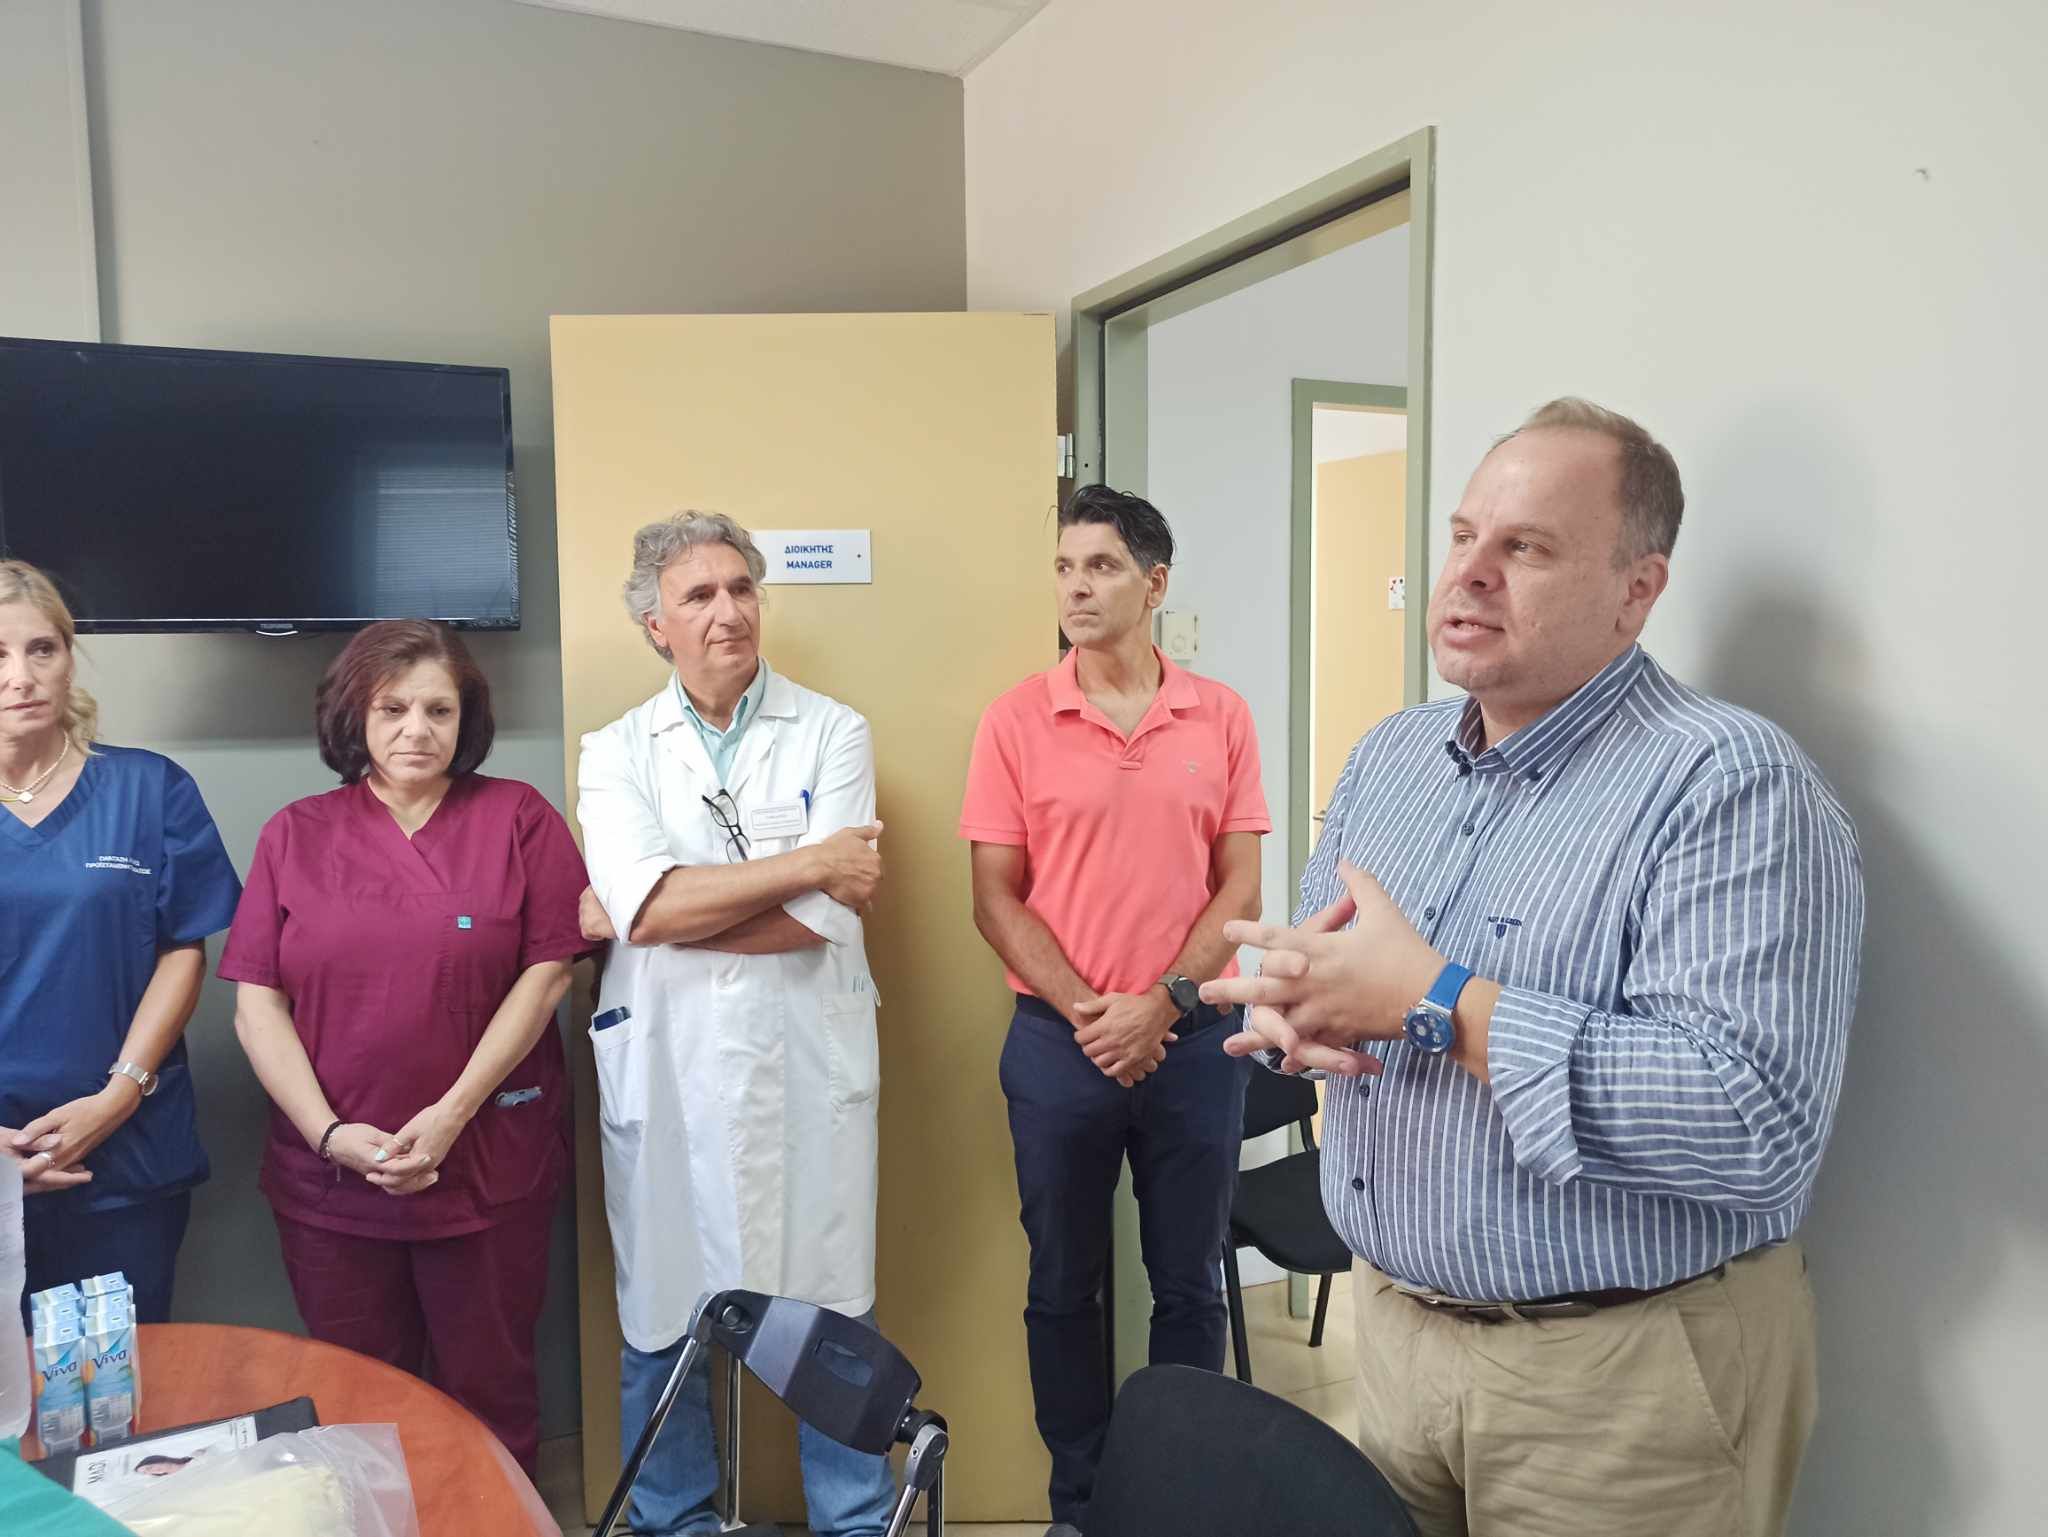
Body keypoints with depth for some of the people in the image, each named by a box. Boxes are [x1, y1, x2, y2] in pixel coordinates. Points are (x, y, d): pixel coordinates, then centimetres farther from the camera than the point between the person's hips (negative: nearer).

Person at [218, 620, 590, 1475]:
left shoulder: (519, 818, -1)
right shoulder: (296, 835, 5)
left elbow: (546, 974, -6)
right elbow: (256, 1003, 1)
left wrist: (453, 1114, -13)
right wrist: (331, 1133, -10)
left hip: (487, 1170, -2)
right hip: (329, 1173, 2)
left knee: (490, 1395, 11)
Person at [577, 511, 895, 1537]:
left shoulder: (830, 733, 1)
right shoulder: (615, 753, 5)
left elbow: (826, 917, -11)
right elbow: (649, 902, -13)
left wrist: (627, 918, -8)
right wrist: (809, 861, -13)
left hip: (808, 1065, -1)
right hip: (664, 1067, 1)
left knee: (830, 1313, 10)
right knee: (663, 1318, 13)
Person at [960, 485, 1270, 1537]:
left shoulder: (1219, 716, 1)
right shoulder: (1019, 719, -3)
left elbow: (1240, 887, 0)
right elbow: (996, 898, -4)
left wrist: (1164, 1001, -11)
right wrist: (1083, 1011, -13)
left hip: (1191, 1038, 1)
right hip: (1058, 1042, 0)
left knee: (1189, 1286, 13)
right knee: (1064, 1285, 13)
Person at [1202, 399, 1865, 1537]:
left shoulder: (1733, 786, -19)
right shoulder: (1389, 756, 5)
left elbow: (1760, 1125, -29)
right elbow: (1311, 965, 12)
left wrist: (1433, 1003, -28)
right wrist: (1296, 1004, -13)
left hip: (1620, 1376, -6)